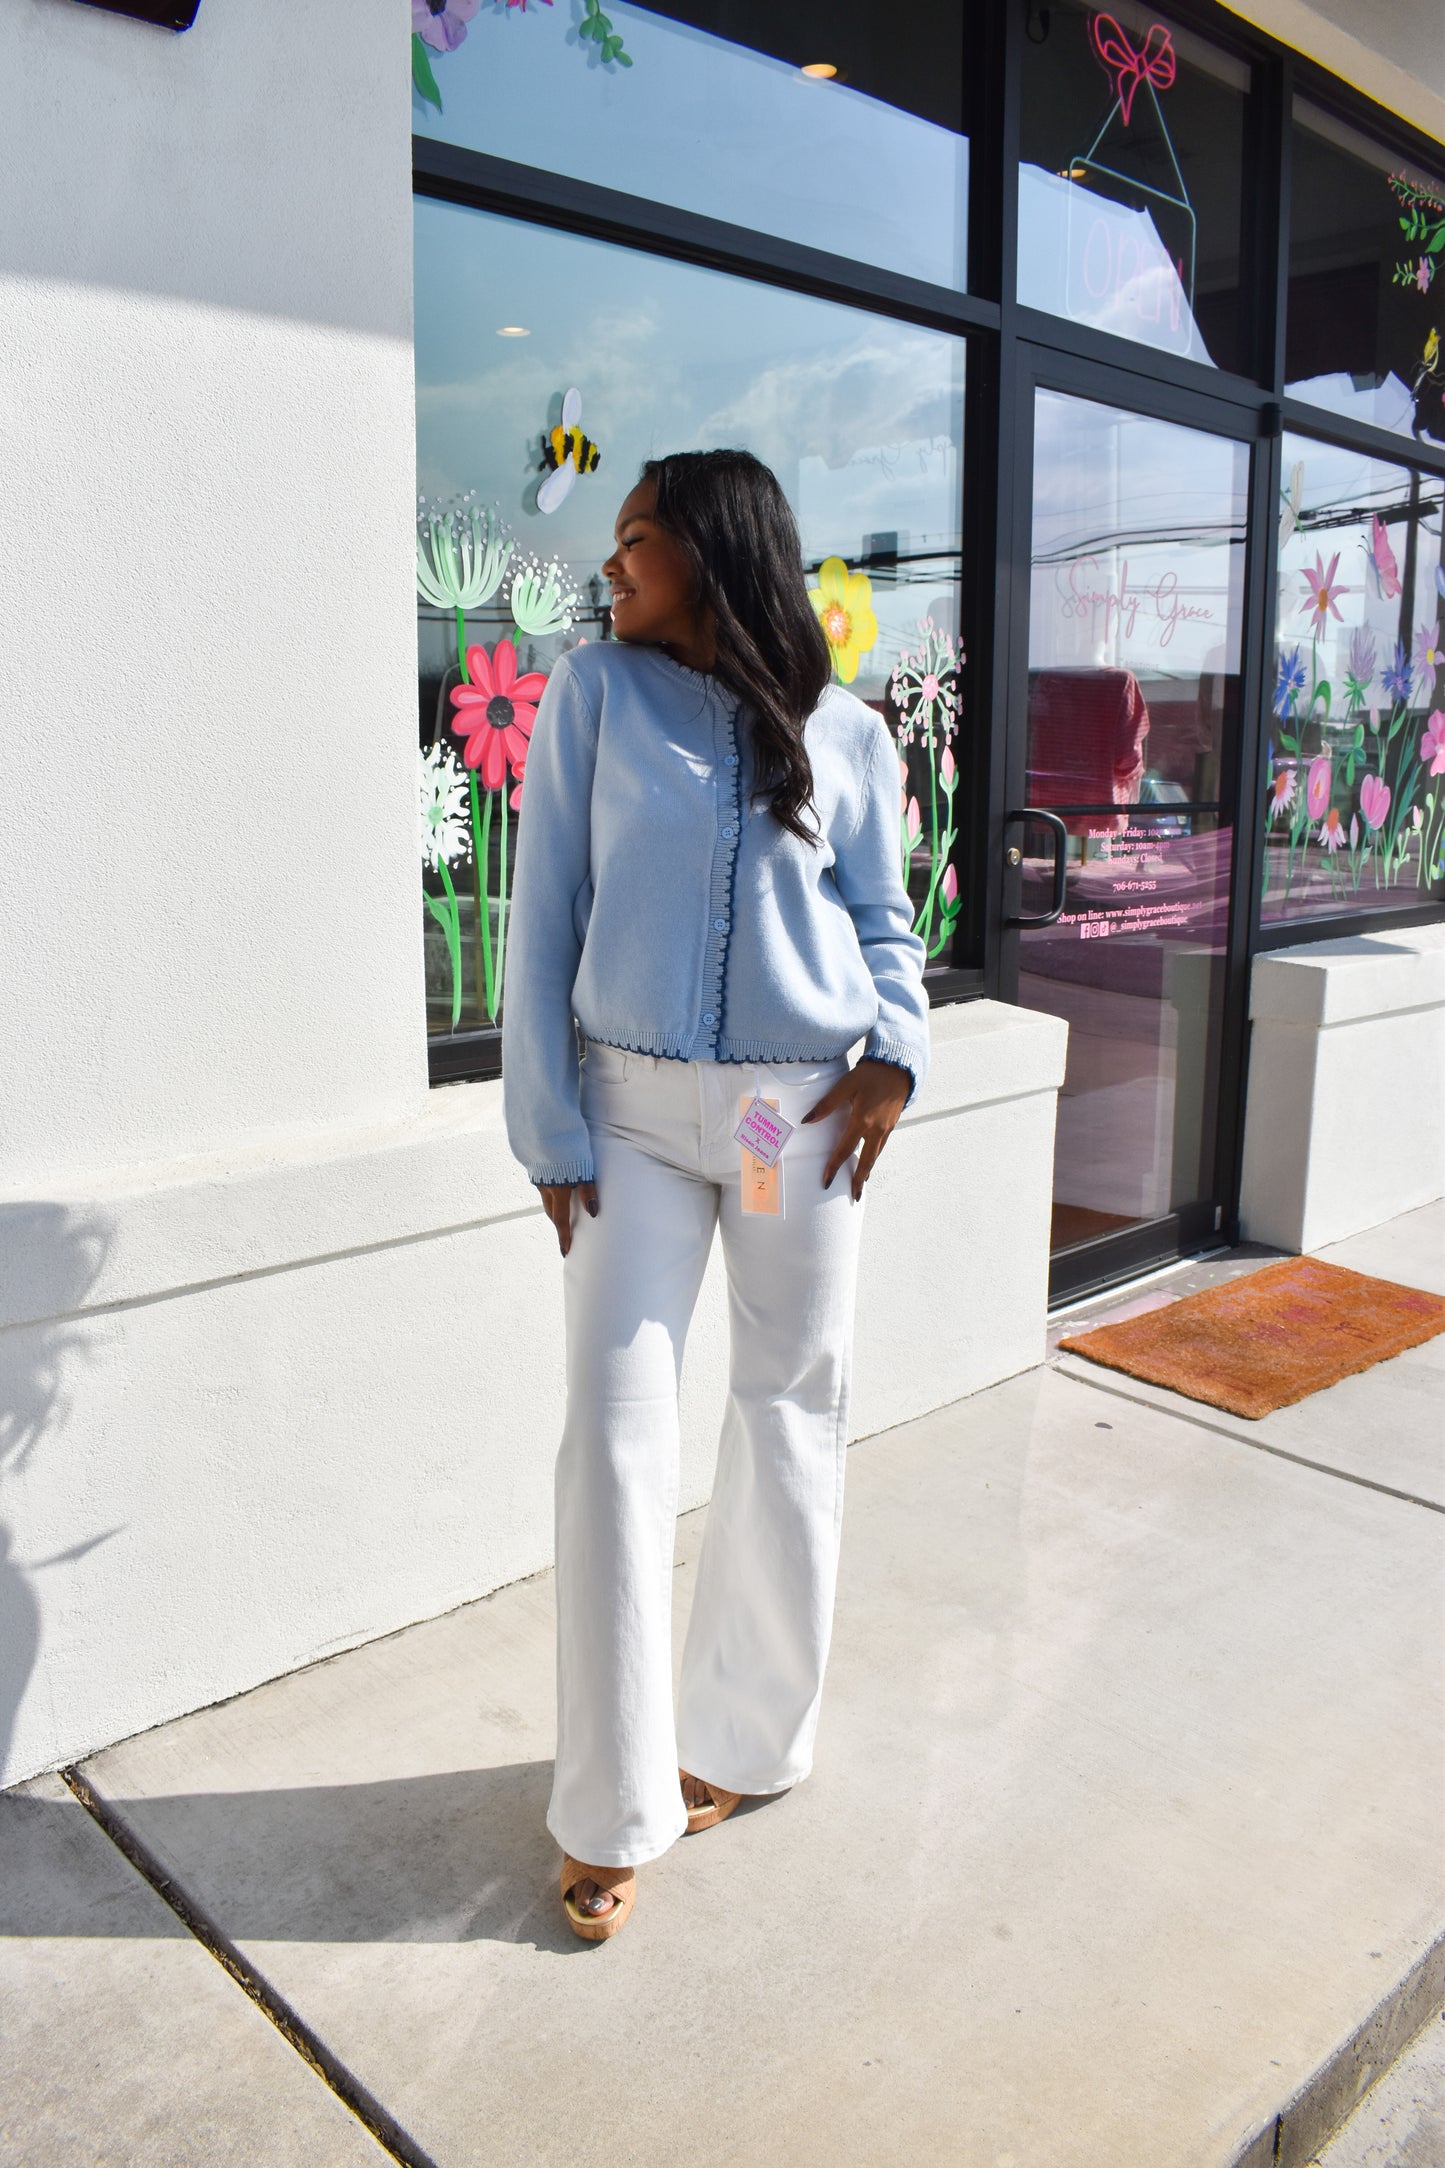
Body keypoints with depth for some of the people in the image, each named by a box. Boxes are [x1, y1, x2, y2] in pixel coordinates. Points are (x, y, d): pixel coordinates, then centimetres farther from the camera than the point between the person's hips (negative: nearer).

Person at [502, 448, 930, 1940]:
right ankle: (611, 1812, 15)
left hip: (803, 1114, 2)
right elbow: (545, 911, -1)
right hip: (633, 1111, -1)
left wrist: (897, 1045, -8)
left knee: (792, 1420, 9)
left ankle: (741, 1739, 32)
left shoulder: (846, 734, 6)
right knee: (614, 1436, -2)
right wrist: (550, 1125, -6)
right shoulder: (593, 693, 1)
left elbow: (883, 916, 12)